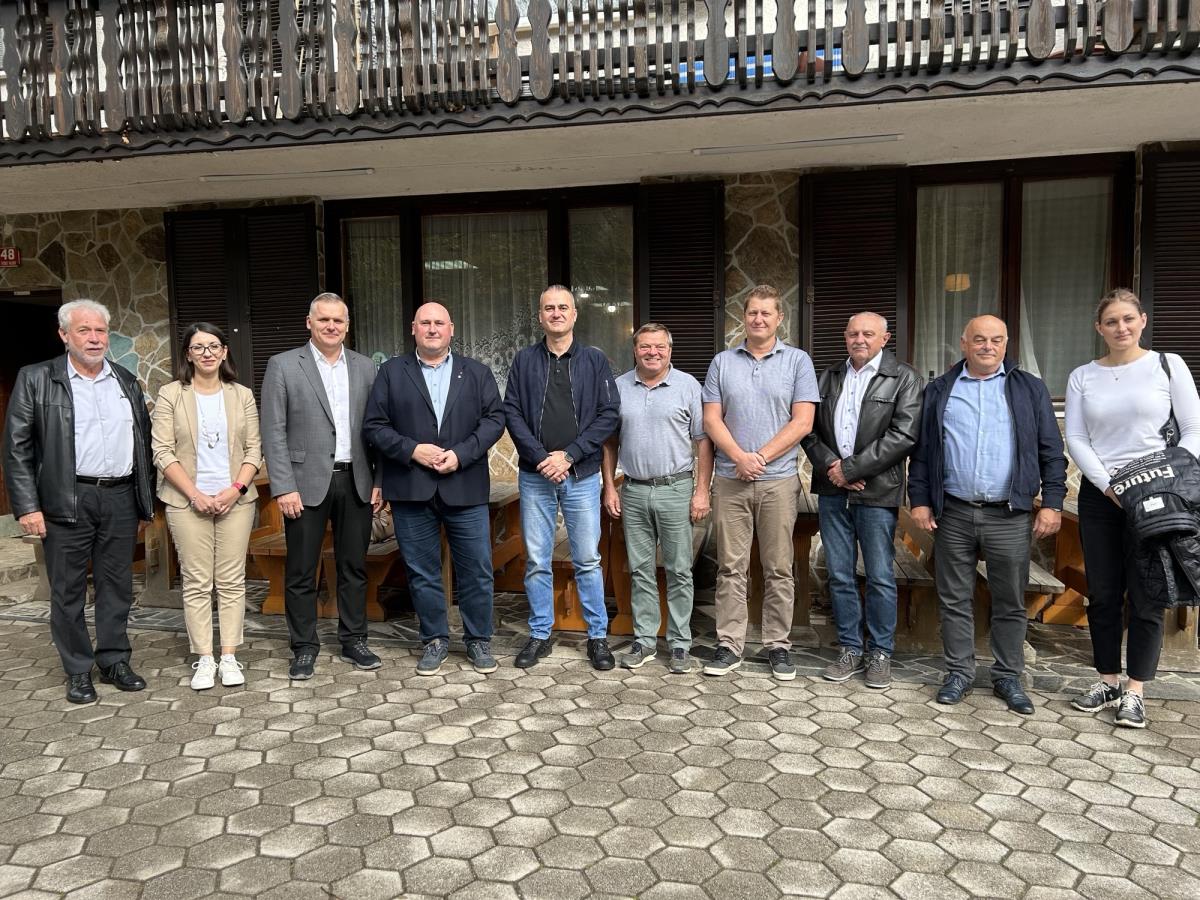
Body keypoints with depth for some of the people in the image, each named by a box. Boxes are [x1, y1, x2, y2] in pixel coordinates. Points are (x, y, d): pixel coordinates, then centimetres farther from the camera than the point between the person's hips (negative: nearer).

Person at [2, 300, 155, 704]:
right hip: (67, 500, -3)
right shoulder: (36, 379, 0)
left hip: (121, 498, 3)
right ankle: (78, 671, 17)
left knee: (117, 586, 10)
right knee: (68, 590, 5)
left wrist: (146, 498, 9)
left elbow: (144, 442, 14)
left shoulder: (127, 381, 11)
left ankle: (114, 662, 22)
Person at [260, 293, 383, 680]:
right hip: (307, 483, -3)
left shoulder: (365, 367, 9)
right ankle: (304, 648, 18)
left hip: (356, 482, 3)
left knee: (354, 567, 11)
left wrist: (379, 481, 4)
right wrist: (283, 487, -11)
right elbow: (273, 432, -5)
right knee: (301, 572, 5)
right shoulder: (283, 366, -1)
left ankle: (354, 641, 24)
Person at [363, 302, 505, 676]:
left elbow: (494, 419, 1)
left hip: (465, 488, 0)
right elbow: (374, 426, 2)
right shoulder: (391, 372, 8)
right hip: (411, 490, 0)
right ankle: (435, 640, 24)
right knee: (422, 572, 8)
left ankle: (478, 640, 22)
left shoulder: (477, 373, 9)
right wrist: (412, 450, -12)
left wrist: (461, 454, -12)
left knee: (476, 570, 5)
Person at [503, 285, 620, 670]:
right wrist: (541, 458, -12)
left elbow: (608, 414, -3)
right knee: (536, 561, 7)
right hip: (535, 475, 1)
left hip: (582, 475, -1)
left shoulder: (595, 360, 4)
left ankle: (598, 635, 18)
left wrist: (569, 455, -12)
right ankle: (540, 634, 21)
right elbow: (511, 412, 0)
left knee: (588, 559, 5)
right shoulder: (525, 361, 6)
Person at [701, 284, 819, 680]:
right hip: (730, 480, 1)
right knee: (731, 566, 5)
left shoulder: (798, 361, 4)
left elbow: (802, 422, -4)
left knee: (778, 569, 5)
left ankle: (778, 645, 16)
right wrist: (740, 457, -12)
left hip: (778, 480, -1)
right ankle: (729, 644, 13)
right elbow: (711, 419, 3)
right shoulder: (722, 362, 9)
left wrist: (760, 458, -11)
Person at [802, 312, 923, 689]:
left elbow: (904, 435, -12)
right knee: (839, 576, 9)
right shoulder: (829, 376, 12)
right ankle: (850, 648, 22)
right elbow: (809, 428, 9)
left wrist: (851, 468, -14)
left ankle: (880, 653, 18)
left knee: (880, 578, 3)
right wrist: (829, 465, -9)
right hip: (832, 490, 4)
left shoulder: (904, 378, -1)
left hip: (877, 491, -4)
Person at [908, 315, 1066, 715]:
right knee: (954, 599, 7)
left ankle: (1008, 677, 21)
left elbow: (1051, 451, 6)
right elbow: (921, 450, 8)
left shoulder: (1030, 389, 8)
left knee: (1010, 603, 7)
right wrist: (919, 499, 1)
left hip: (1009, 515, 0)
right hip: (952, 513, 1)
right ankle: (959, 672, 20)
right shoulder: (939, 391, 9)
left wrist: (1052, 502, -2)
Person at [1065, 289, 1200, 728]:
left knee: (1146, 595, 0)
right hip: (1099, 494, 2)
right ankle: (1108, 680, 20)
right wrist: (1108, 485, -9)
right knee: (1103, 594, 7)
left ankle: (1135, 691, 10)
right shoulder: (1082, 377, 7)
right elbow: (1075, 439, 2)